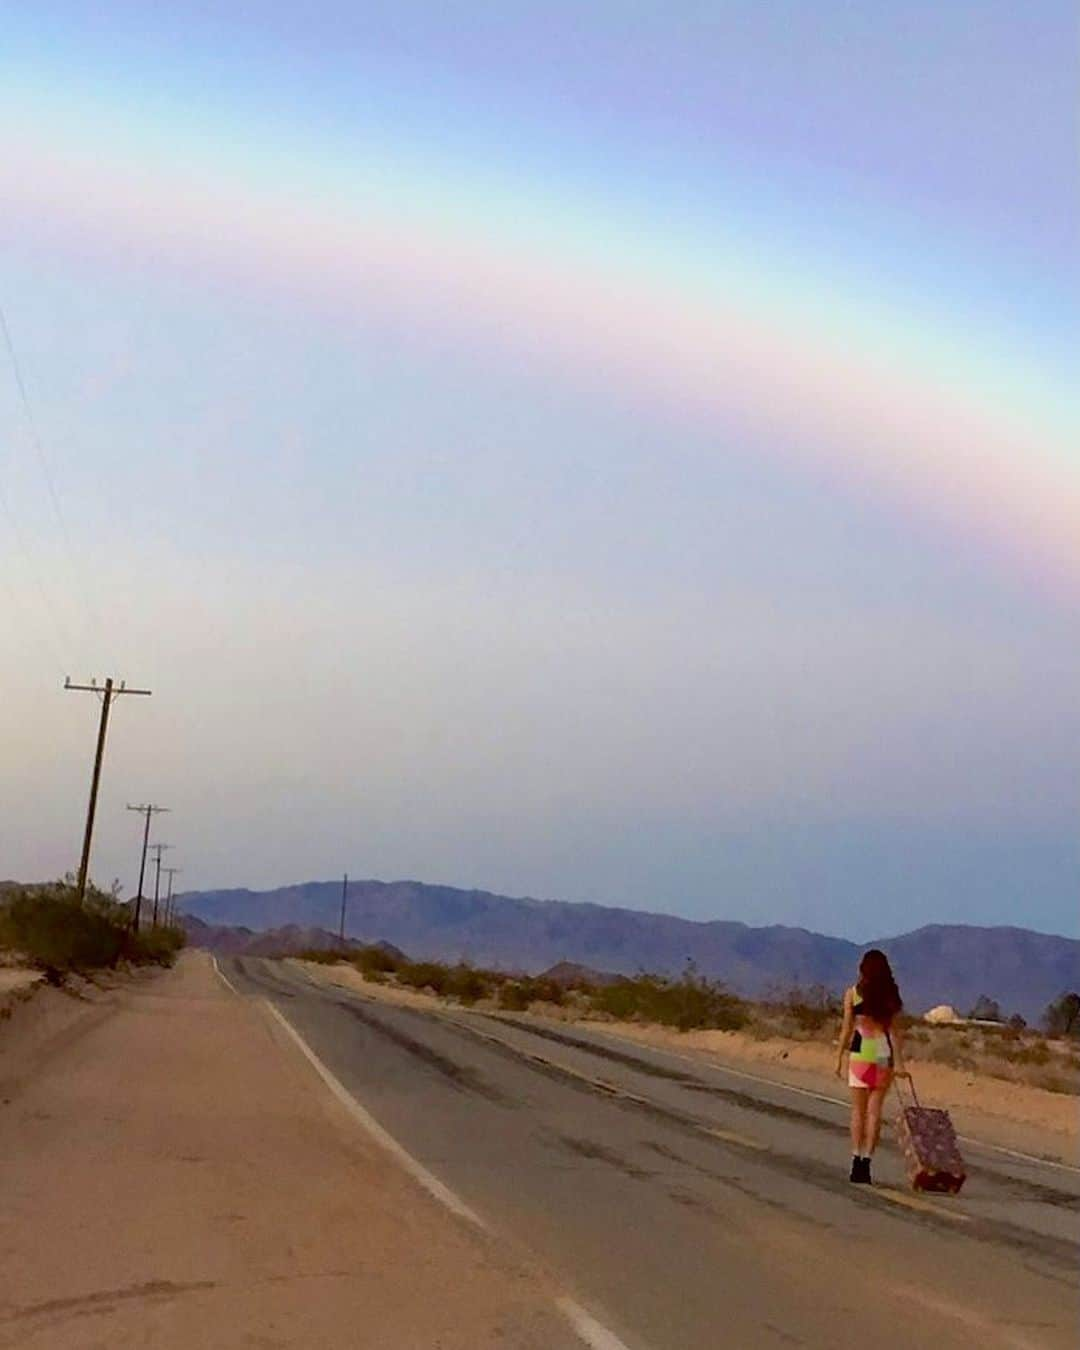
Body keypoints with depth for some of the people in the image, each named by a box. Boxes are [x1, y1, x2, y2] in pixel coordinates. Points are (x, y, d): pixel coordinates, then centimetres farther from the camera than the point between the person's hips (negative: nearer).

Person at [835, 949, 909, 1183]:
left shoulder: (853, 993, 0)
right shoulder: (890, 995, 4)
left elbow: (847, 1029, -1)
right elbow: (894, 1031, -1)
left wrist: (839, 1057, 5)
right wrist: (899, 1062, -3)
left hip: (860, 1052, -1)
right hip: (884, 1052, 1)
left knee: (858, 1110, 7)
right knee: (875, 1110, 5)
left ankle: (857, 1159, -1)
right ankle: (866, 1160, 0)